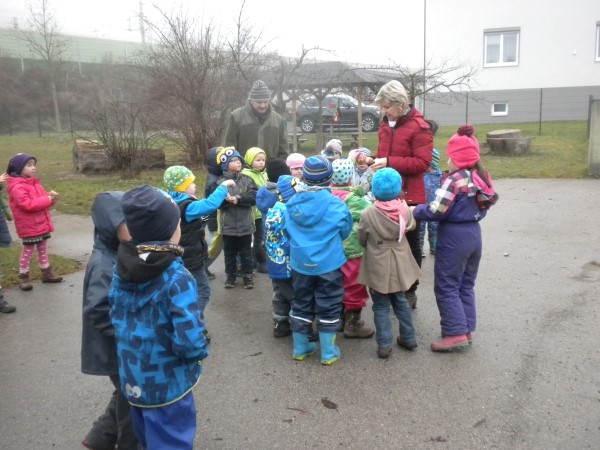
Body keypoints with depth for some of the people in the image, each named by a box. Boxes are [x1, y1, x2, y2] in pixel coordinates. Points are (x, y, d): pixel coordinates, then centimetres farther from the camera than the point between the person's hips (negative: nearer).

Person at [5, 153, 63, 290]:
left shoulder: (34, 183, 10)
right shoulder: (17, 187, -18)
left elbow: (42, 199, 17)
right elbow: (28, 204, -28)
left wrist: (50, 196, -6)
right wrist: (47, 199, -24)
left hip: (42, 224, 8)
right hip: (29, 227, -8)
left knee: (43, 250, 17)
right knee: (27, 251, 3)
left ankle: (46, 273, 29)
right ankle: (23, 277, 15)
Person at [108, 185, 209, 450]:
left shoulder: (121, 268, -7)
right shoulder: (177, 279, -27)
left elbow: (116, 318, 4)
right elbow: (189, 342, -30)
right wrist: (202, 351, -9)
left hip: (132, 380, 6)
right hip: (167, 385, -6)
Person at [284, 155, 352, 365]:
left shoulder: (292, 203, -6)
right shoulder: (336, 204, -15)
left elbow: (287, 231, 7)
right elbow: (345, 232, -1)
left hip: (300, 263, 3)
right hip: (328, 263, -3)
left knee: (301, 304, 17)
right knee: (328, 306, 8)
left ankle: (300, 348, 28)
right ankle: (328, 352, 16)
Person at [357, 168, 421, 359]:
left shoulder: (367, 214, -20)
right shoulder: (404, 210, -11)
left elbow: (361, 240, -5)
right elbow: (412, 225, 12)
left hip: (378, 267, -4)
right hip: (399, 265, 4)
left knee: (381, 306, 9)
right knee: (401, 301, 21)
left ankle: (384, 344, 9)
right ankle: (409, 338, 30)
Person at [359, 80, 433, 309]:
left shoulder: (419, 127, -13)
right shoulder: (385, 124, 10)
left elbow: (422, 163, -19)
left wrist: (389, 162, -24)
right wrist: (372, 160, 0)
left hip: (408, 195, -7)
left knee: (409, 243, 7)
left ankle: (410, 291, 21)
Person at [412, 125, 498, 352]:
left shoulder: (454, 180, -19)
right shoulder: (481, 177, 7)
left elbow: (436, 211, -20)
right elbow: (479, 206, 13)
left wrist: (414, 211, -3)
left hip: (454, 237, -8)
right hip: (474, 233, 9)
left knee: (446, 287, 1)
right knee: (466, 285, 17)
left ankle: (456, 333, 1)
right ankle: (466, 329, 23)